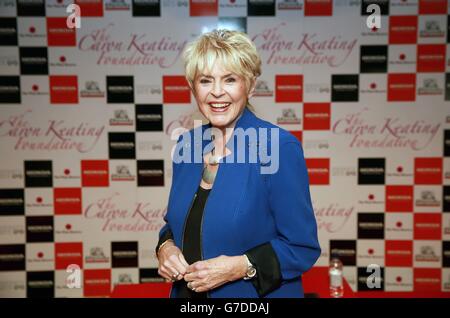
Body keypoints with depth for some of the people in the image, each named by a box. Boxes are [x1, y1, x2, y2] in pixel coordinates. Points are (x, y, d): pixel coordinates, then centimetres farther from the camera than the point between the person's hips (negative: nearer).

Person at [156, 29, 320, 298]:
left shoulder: (279, 147, -19)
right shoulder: (187, 143, -1)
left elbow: (303, 248, -15)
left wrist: (240, 267, -24)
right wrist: (166, 247, -8)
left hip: (254, 295, -5)